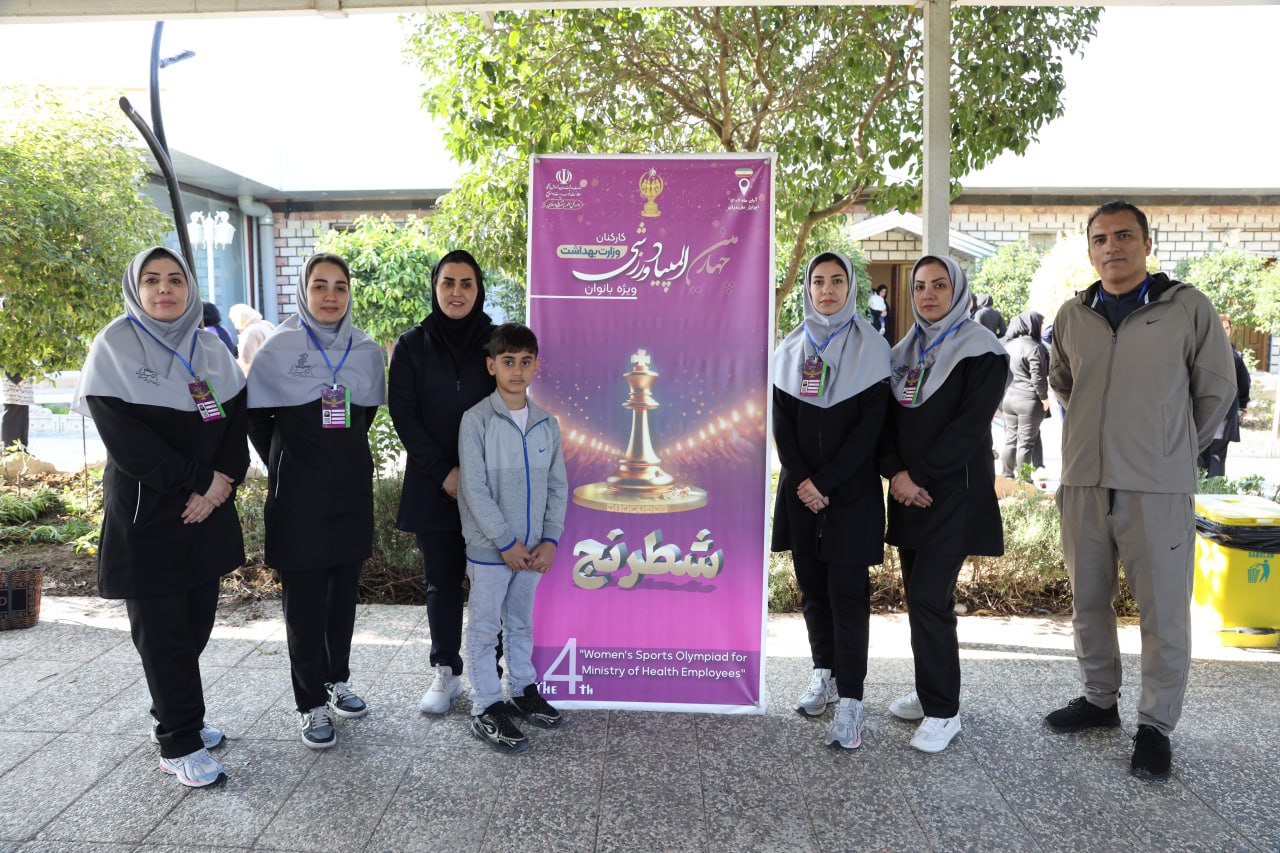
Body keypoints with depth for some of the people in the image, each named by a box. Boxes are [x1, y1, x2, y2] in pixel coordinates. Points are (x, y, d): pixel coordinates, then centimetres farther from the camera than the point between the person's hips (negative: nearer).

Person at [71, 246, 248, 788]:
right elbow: (125, 438, -14)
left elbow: (236, 420, 6)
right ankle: (179, 744, 12)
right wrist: (196, 481, -16)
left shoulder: (210, 349, 8)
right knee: (162, 629, 2)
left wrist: (222, 481, -10)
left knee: (197, 620, 10)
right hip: (146, 514, -5)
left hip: (208, 511, 5)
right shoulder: (115, 347, -6)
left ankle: (174, 716, 28)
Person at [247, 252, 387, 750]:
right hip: (299, 494, -3)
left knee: (343, 592, 13)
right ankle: (312, 704, 14)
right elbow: (256, 417, 1)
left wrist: (346, 457, 11)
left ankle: (337, 680, 31)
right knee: (304, 599, 2)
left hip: (352, 490, 4)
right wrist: (285, 465, 1)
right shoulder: (279, 347, -6)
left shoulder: (367, 350, 3)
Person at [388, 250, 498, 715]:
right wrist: (443, 472, -10)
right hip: (433, 485, 1)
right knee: (442, 581, 9)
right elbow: (403, 414, -1)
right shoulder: (412, 345, 3)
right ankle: (446, 671, 23)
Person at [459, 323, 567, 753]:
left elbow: (557, 485, 5)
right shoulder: (477, 420, -12)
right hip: (490, 548, -5)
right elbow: (474, 489, -15)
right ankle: (486, 709, 17)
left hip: (533, 548, 5)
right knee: (485, 628, 6)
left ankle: (523, 690, 35)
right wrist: (507, 542, -16)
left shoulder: (547, 423, 3)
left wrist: (550, 540, -4)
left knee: (521, 623, 20)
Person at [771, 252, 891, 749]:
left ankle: (851, 700, 0)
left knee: (847, 590, -5)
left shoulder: (870, 348, -1)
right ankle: (825, 672, 24)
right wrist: (803, 481, -8)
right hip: (801, 488, 4)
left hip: (851, 489, -3)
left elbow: (871, 424, -7)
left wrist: (826, 481, -13)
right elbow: (781, 421, 4)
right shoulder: (790, 349, 8)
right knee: (811, 583, 9)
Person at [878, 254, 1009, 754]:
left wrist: (920, 476, -15)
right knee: (918, 597, 11)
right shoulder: (905, 352, 14)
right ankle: (931, 693, 25)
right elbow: (888, 418, 9)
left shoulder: (980, 352, -5)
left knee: (929, 600, -10)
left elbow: (970, 426, -13)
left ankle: (943, 712, 3)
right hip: (907, 492, 6)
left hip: (954, 493, -6)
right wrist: (895, 472, -7)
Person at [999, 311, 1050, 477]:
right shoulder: (1034, 347, -14)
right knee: (1026, 442, 1)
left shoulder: (1009, 344, 8)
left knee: (1010, 439, 15)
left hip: (1009, 398, 7)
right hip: (1028, 400, -7)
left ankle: (1007, 474, 21)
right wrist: (1044, 397, -7)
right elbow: (1038, 377, -17)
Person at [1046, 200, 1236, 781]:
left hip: (1159, 490, -3)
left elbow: (1216, 390, 5)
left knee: (1163, 612, 3)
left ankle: (1156, 725, 18)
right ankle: (1099, 699, 32)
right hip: (1083, 484, 4)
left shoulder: (1188, 308, -3)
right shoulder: (1071, 316, 7)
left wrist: (1174, 451, 9)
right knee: (1088, 601, 14)